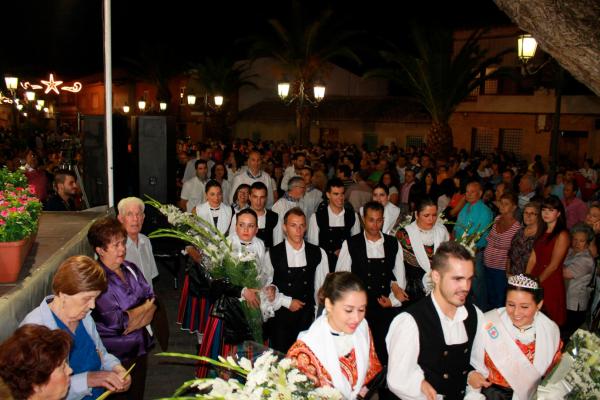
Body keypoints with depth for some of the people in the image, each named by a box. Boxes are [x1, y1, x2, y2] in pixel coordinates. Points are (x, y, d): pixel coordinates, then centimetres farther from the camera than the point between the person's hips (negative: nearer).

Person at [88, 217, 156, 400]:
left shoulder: (131, 268, 3)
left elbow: (151, 299, 0)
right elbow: (115, 322, -24)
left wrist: (130, 317, -16)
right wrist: (144, 308, -10)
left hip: (141, 347, 7)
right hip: (117, 355, -7)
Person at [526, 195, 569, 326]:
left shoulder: (562, 235, -10)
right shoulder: (542, 232, 13)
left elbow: (553, 265, -12)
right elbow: (533, 259, 8)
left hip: (551, 283, -6)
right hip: (535, 282, 6)